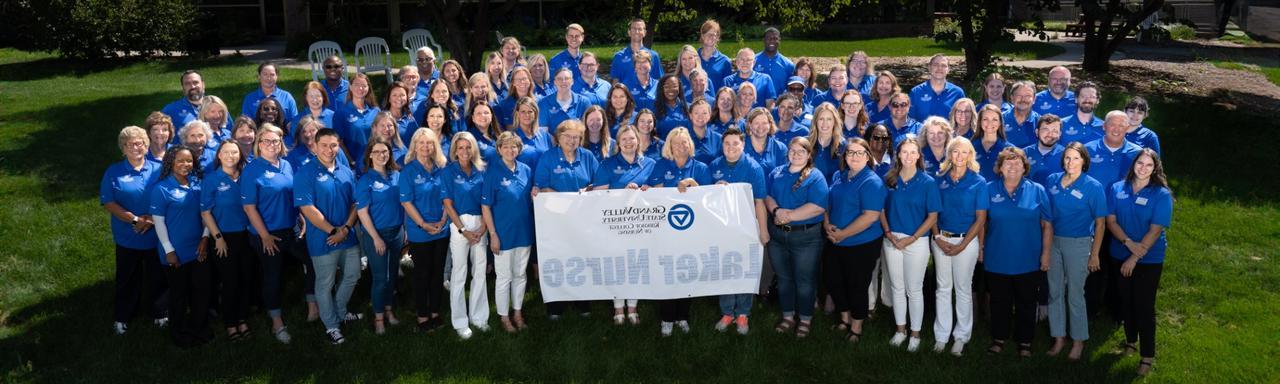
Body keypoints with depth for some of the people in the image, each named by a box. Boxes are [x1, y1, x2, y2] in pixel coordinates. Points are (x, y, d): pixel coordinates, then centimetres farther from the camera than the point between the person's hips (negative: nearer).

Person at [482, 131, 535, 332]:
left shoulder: (526, 170, 3)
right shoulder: (493, 173, -10)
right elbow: (485, 206, -11)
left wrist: (536, 194, -10)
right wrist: (493, 234, -14)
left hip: (524, 231, 4)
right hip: (504, 233, -4)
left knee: (520, 275, 15)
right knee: (504, 277, 5)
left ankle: (517, 312, 30)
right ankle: (504, 317, 20)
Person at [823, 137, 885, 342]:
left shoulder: (872, 182, -16)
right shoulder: (838, 176, 6)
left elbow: (871, 216, -24)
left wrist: (843, 234, -21)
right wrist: (827, 225, -5)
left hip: (861, 245, -7)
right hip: (836, 243, 7)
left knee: (857, 286, 7)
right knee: (834, 280, 16)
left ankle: (856, 327, 26)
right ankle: (845, 318, 39)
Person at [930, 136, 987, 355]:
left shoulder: (978, 182, -5)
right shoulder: (939, 179, 3)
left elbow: (981, 218, -5)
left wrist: (962, 245, -10)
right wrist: (938, 238, -5)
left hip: (966, 240, -2)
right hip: (941, 239, 3)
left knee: (963, 289, 6)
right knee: (943, 288, 8)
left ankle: (961, 337, 17)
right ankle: (941, 336, 17)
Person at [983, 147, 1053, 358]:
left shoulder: (1037, 191, -2)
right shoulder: (989, 189, 0)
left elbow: (1047, 224, -1)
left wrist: (1046, 253, -5)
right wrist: (981, 248, 2)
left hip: (1027, 260, 0)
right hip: (996, 259, 1)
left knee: (1026, 303, 10)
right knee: (999, 302, 12)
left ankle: (1025, 342, 24)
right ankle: (999, 339, 26)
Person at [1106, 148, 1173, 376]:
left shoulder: (1161, 195, -10)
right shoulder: (1116, 189, -1)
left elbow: (1155, 230, -14)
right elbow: (1110, 221, -4)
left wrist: (1135, 257, -18)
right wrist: (1129, 243, -19)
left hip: (1149, 260, -3)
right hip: (1120, 256, 3)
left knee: (1145, 306, -1)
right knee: (1126, 301, 16)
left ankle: (1148, 355, 9)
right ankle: (1130, 341, 35)